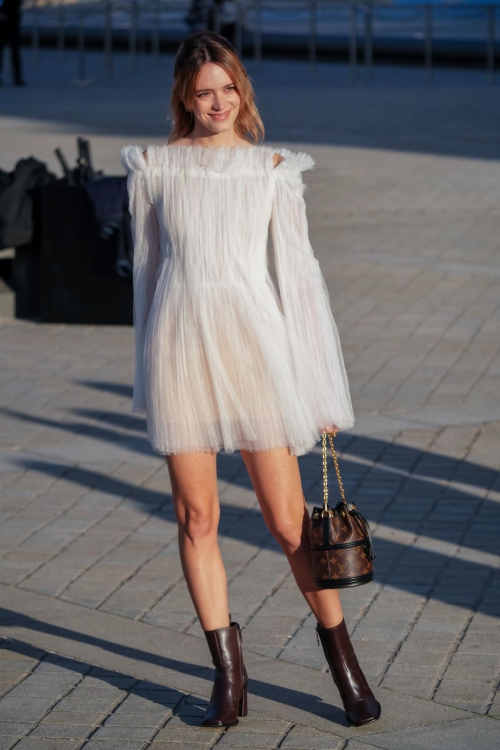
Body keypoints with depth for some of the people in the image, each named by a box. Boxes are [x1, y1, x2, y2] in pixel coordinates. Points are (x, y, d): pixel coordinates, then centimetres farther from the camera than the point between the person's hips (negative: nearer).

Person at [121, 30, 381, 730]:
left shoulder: (273, 169, 4)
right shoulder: (155, 167, 7)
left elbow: (298, 270, 4)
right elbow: (147, 267, 13)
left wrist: (320, 384, 1)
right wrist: (150, 375, 15)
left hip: (253, 340, -1)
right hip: (181, 343, 1)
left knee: (287, 516, -2)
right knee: (197, 516, 3)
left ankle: (340, 652, 15)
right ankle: (228, 670, 14)